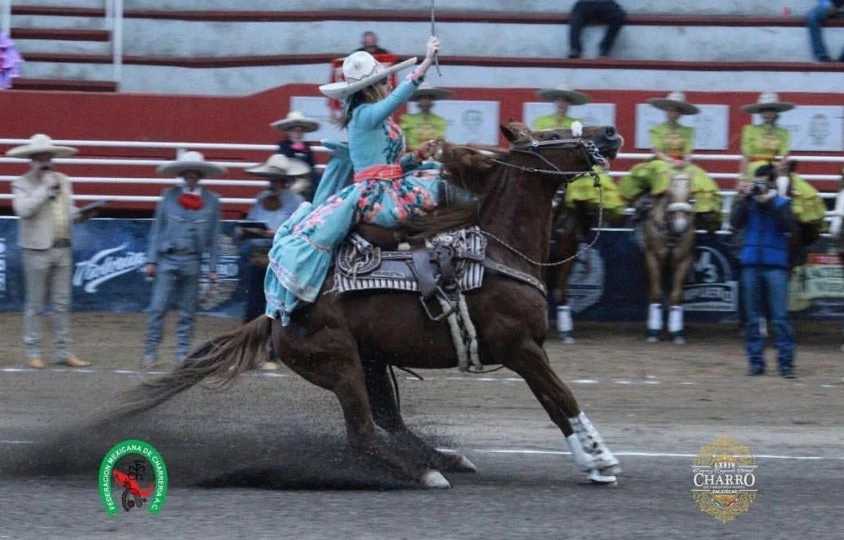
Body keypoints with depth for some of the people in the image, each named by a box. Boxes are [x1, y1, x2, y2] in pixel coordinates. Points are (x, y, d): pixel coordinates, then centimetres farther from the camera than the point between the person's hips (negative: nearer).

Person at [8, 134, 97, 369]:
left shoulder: (63, 181, 15)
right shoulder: (22, 184, -2)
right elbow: (23, 209, -19)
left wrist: (79, 215, 1)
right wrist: (45, 188, -17)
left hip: (62, 250, 5)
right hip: (37, 250, -5)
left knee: (62, 304, 7)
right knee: (35, 305, 0)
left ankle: (63, 352, 10)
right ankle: (33, 353, 5)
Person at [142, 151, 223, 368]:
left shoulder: (211, 201, 3)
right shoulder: (169, 196, 2)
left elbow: (213, 237, 6)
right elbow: (157, 229, 4)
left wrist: (213, 268, 3)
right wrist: (151, 260, 0)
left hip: (192, 261, 1)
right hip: (167, 258, -1)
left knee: (187, 312, 5)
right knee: (158, 308, -4)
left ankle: (183, 354, 12)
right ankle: (150, 352, 2)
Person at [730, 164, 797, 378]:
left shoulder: (782, 203, 5)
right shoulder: (749, 203, 10)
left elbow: (787, 226, -12)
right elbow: (736, 223, -3)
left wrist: (768, 203, -16)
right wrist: (744, 200, -11)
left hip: (775, 266, -3)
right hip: (750, 264, 3)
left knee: (780, 317, -6)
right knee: (752, 318, 5)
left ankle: (786, 362, -6)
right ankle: (756, 362, 9)